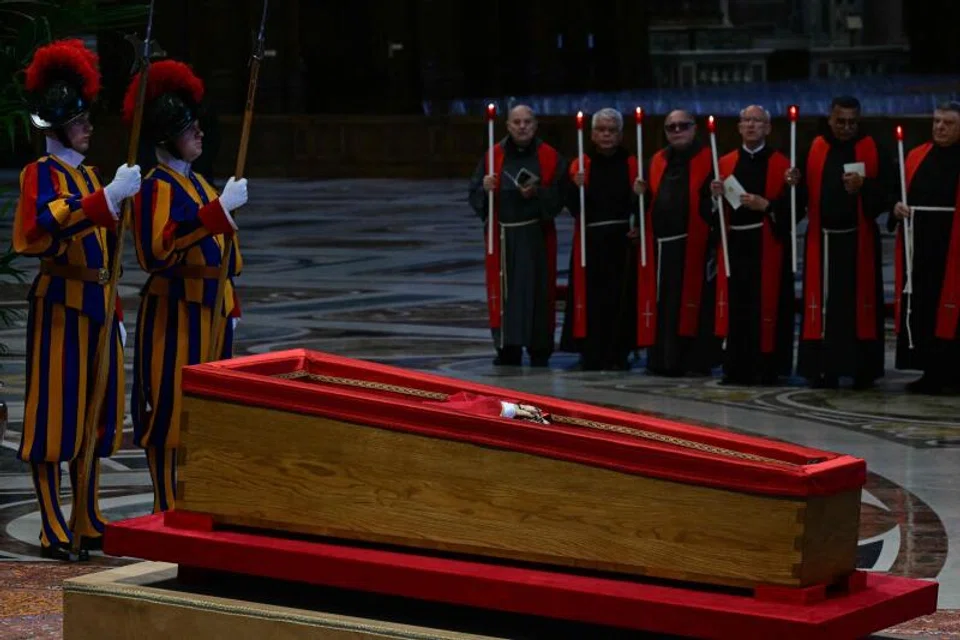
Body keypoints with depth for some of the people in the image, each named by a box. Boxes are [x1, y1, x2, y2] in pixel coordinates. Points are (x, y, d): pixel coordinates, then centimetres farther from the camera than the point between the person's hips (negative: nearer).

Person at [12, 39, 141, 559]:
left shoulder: (88, 175, 16)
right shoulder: (40, 173, -7)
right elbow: (48, 224, -28)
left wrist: (115, 314, 20)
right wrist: (109, 197, -34)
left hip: (96, 303, 8)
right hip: (60, 304, -8)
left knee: (95, 414, 11)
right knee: (55, 416, -4)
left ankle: (88, 522, 19)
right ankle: (53, 530, 0)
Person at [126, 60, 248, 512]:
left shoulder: (197, 182, 15)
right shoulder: (158, 187, -13)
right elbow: (163, 248, -28)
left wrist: (230, 306, 22)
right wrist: (220, 209, -32)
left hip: (210, 310, 9)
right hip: (175, 311, -9)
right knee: (169, 407, -3)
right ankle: (166, 506, 3)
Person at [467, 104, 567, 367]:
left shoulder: (550, 157, 2)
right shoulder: (494, 156, 5)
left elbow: (560, 196, -3)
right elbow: (474, 195, 5)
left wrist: (537, 193, -19)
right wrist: (485, 188, -16)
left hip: (537, 236, -1)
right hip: (503, 236, 1)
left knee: (538, 290, -1)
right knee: (506, 292, 0)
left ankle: (539, 351, 5)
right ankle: (508, 349, 6)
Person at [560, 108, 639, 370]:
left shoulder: (631, 164, 6)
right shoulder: (581, 165, 5)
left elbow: (639, 207, 4)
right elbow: (574, 207, -3)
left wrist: (639, 194, -17)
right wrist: (577, 187, -21)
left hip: (622, 242, 1)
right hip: (591, 242, 0)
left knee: (622, 297, 0)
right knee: (591, 297, -3)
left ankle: (618, 354, 8)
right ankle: (591, 354, 4)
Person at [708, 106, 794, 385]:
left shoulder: (781, 164, 2)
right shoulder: (726, 163, 13)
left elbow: (792, 206, -5)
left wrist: (765, 205, -18)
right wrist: (716, 195, -9)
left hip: (767, 247, -3)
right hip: (734, 244, 3)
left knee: (766, 306, -4)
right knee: (736, 307, 1)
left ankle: (766, 368, 2)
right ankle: (736, 369, 6)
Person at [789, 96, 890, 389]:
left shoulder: (872, 150, 2)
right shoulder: (814, 149, 7)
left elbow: (887, 190, -4)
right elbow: (805, 193, 6)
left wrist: (863, 187, -21)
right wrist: (796, 183, -15)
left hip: (859, 240, -2)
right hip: (822, 239, 2)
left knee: (859, 303, 0)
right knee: (824, 304, 1)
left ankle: (863, 370, 6)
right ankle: (825, 369, 5)